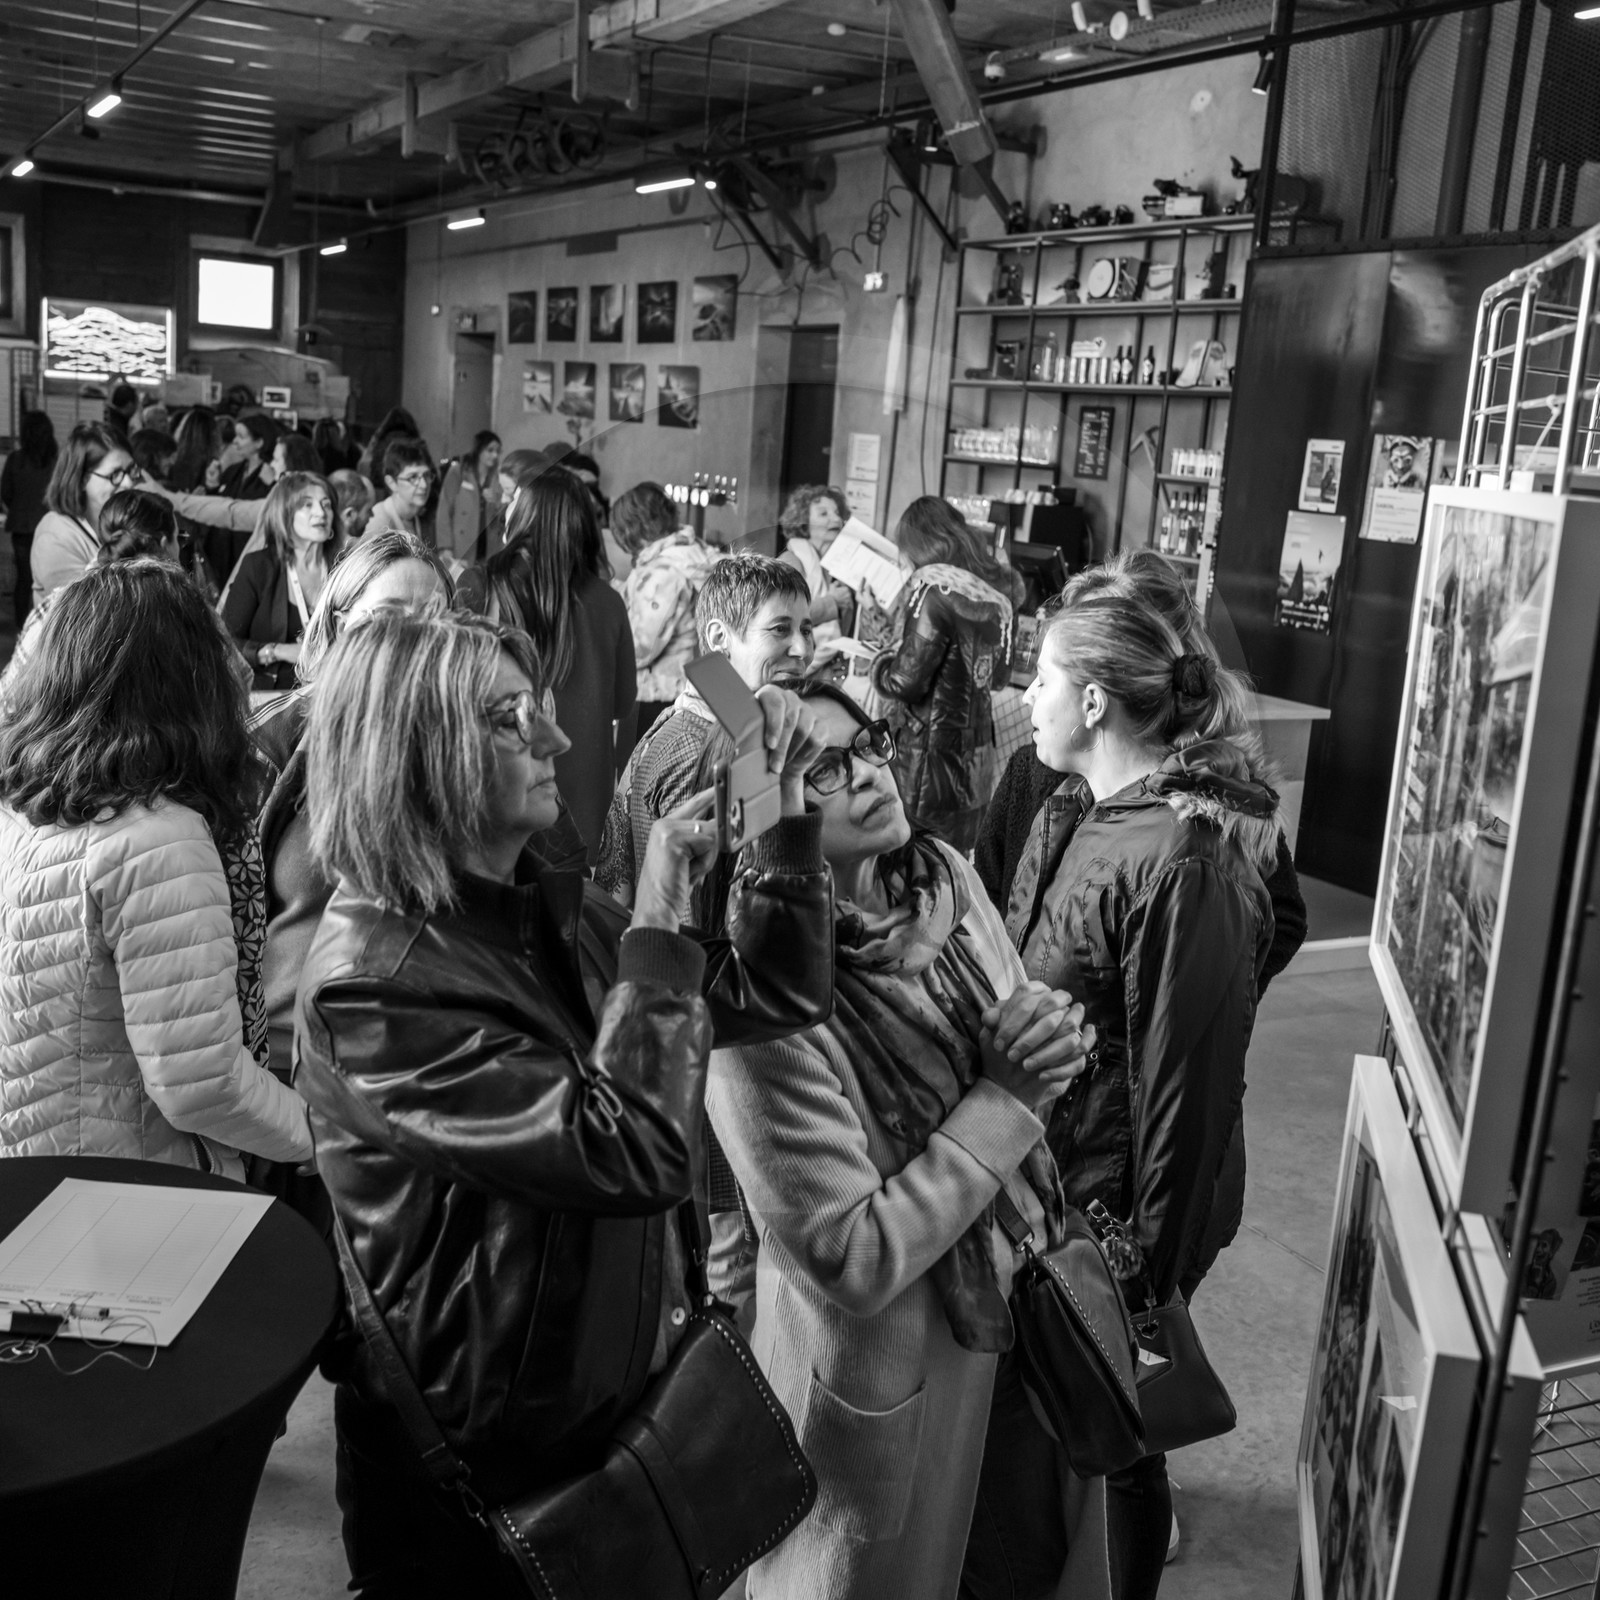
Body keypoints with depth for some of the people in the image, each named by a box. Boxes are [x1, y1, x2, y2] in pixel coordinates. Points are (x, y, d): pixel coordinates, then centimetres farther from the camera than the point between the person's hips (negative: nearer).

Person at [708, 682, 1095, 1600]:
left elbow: (1015, 1030, 7)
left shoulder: (945, 876, -9)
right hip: (882, 1371, -6)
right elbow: (853, 1263, -28)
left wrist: (1056, 1036, -16)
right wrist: (1005, 1098, -26)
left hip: (1005, 1300, 6)